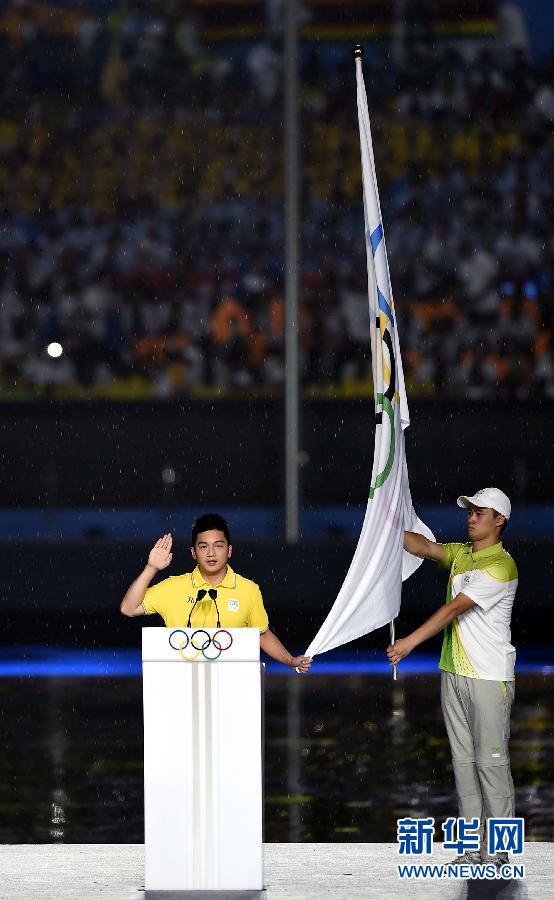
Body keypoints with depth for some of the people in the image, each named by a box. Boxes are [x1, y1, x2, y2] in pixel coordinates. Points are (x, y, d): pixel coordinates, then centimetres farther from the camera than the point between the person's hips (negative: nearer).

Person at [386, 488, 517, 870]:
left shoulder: (501, 566, -14)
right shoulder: (460, 554, 14)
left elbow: (454, 608, -18)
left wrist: (411, 641, -21)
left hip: (489, 677, -8)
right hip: (454, 672, 8)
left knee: (491, 762, -7)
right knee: (464, 760, 8)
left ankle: (500, 852, -3)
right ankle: (472, 848, 11)